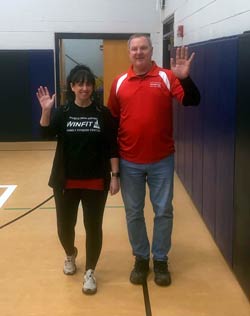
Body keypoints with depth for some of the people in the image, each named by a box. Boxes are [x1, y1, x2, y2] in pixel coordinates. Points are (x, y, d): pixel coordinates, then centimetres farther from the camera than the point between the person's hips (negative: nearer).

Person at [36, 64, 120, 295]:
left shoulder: (103, 114, -2)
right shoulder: (62, 112, 1)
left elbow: (112, 147, -2)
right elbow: (46, 134, -15)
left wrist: (115, 175, -6)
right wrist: (46, 111, -30)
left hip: (96, 182, -1)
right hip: (66, 182, 1)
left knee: (93, 227, 3)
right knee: (65, 225, 11)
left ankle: (90, 272, 20)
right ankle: (70, 255, 43)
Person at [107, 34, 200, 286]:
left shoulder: (167, 77, -4)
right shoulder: (119, 83, 3)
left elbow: (192, 101, -15)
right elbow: (111, 120, 8)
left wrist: (185, 78, -32)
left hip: (161, 161, -2)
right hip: (129, 162, 2)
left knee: (163, 211, 8)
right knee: (133, 213, 11)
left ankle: (160, 260, 24)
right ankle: (141, 259, 28)